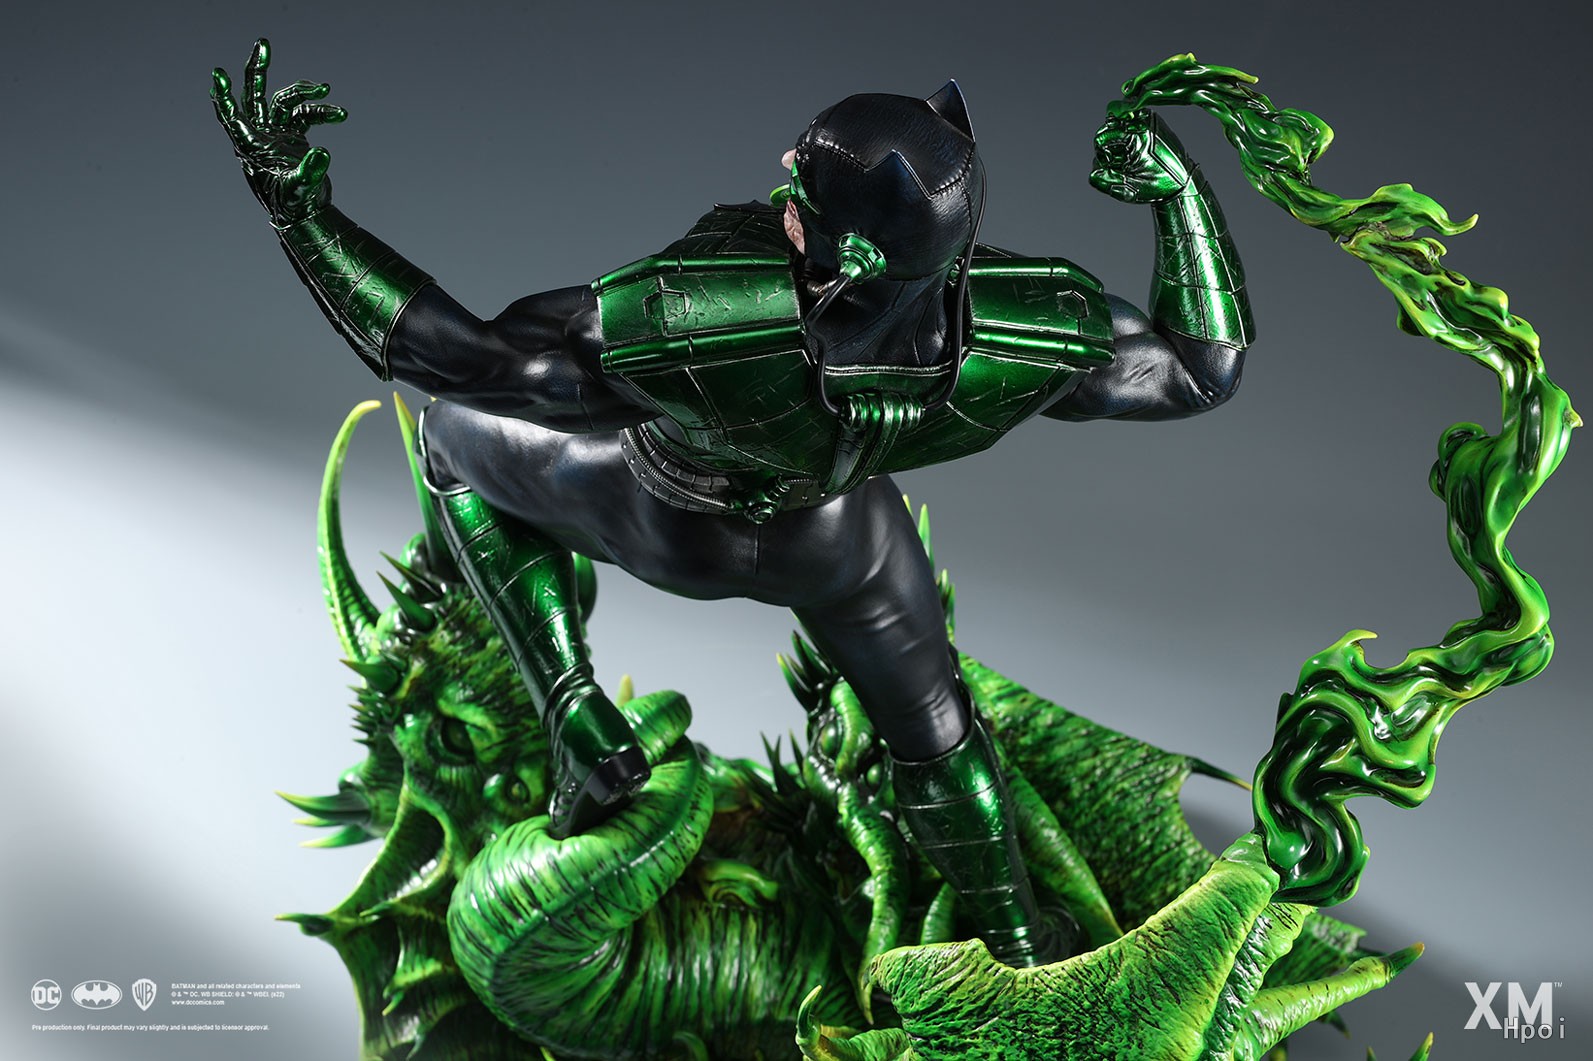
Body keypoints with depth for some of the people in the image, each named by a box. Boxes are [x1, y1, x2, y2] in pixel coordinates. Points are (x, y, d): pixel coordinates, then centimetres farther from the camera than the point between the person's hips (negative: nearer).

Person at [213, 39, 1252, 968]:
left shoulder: (695, 325, -51)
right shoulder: (1027, 335, -39)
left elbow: (457, 355, -44)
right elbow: (1205, 366, -21)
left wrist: (295, 202, -42)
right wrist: (1177, 180, -14)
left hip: (665, 515, -2)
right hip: (830, 535, 3)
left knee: (460, 435, 24)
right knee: (928, 720, 28)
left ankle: (581, 722, 17)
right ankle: (1019, 942, 45)